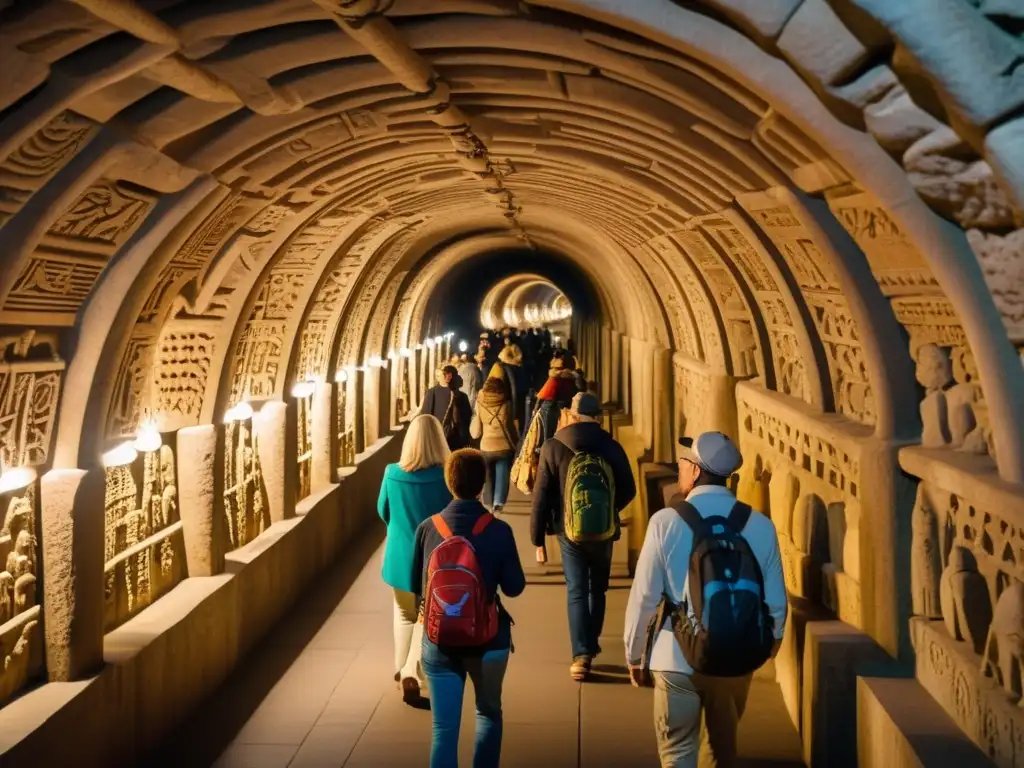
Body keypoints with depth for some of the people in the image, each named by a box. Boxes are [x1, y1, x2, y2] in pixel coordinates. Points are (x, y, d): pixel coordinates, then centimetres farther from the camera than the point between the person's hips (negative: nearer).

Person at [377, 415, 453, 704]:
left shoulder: (392, 473, -9)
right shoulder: (446, 477, -18)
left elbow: (383, 512, 6)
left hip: (400, 555, 3)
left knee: (404, 614, 23)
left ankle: (402, 667, 34)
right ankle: (412, 673, -3)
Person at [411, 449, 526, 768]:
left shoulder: (428, 528, -7)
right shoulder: (498, 530, -13)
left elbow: (416, 585, 4)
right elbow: (514, 587, -7)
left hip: (439, 642, 1)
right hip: (488, 641, -1)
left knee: (444, 727, 5)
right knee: (489, 713, 24)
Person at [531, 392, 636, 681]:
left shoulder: (553, 448, -9)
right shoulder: (612, 448, -5)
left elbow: (541, 497, -9)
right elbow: (628, 491, 2)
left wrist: (538, 540, -1)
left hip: (569, 533, -2)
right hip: (604, 532, 2)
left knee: (576, 592, 5)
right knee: (597, 589, 19)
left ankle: (581, 654, -5)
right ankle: (590, 645, 30)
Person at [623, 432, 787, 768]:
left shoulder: (666, 522, -13)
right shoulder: (760, 526, -7)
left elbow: (644, 597, -10)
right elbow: (775, 600, -1)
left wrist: (634, 653, 5)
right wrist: (770, 643, 20)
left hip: (678, 659, -3)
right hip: (737, 659, 3)